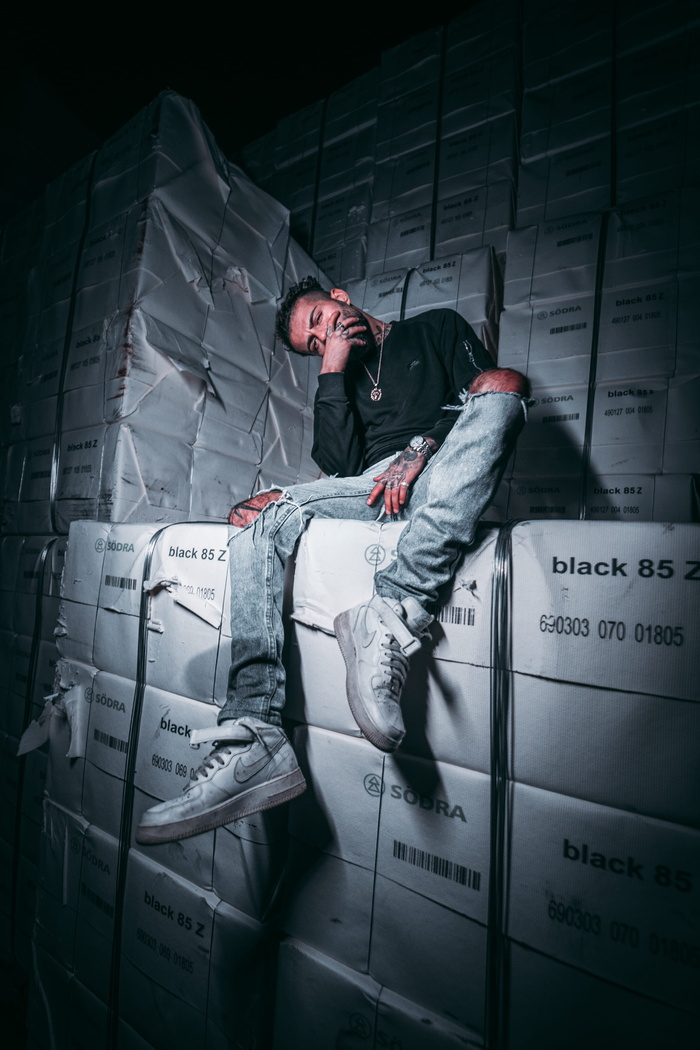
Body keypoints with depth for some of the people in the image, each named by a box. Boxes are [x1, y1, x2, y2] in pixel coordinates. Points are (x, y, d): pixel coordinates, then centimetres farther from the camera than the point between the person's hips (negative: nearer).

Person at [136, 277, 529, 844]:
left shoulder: (439, 327, 22)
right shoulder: (343, 378, 27)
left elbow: (494, 387, 3)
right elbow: (342, 467, 9)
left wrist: (419, 449, -11)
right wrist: (332, 372, 7)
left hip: (440, 485, -3)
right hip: (368, 492, 3)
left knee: (501, 386, -29)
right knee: (260, 517, -20)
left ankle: (396, 607, -44)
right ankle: (256, 738, -31)